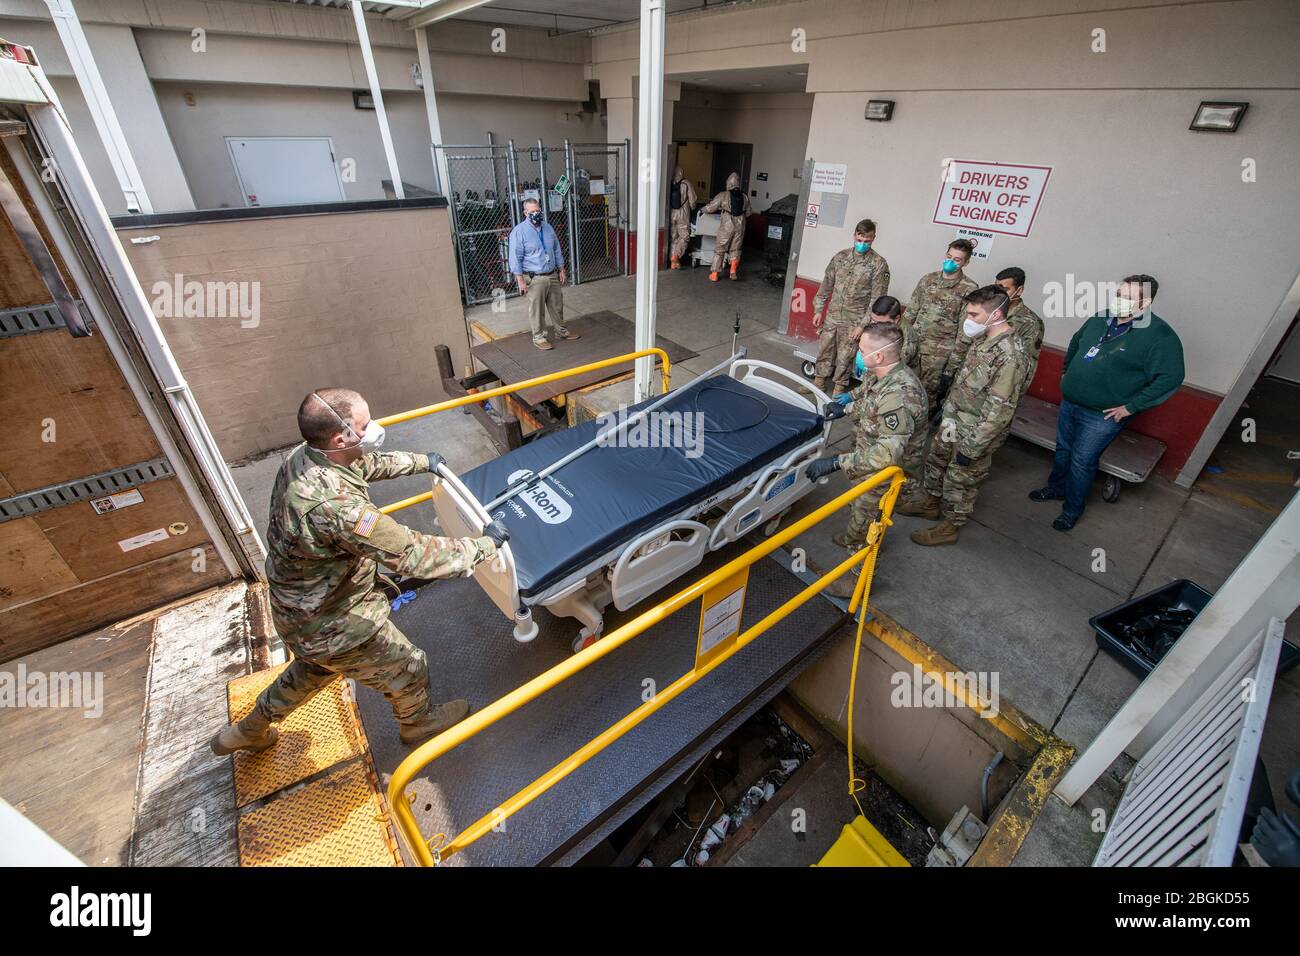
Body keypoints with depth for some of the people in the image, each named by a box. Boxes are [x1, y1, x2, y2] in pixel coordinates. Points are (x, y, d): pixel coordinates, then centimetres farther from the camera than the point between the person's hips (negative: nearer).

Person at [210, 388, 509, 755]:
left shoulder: (303, 456, -12)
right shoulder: (334, 505, -41)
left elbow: (371, 463, 8)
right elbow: (412, 554, -38)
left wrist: (423, 461, 21)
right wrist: (485, 543, -26)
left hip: (296, 605, 9)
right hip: (333, 626, -9)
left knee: (315, 667, 38)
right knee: (408, 668, 17)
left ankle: (249, 731, 58)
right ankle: (417, 722, 47)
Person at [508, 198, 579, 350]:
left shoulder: (548, 228, 7)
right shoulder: (519, 231, -11)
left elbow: (557, 250, 15)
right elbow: (516, 258, -12)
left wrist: (561, 271, 13)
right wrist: (521, 281, -16)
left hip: (553, 276, 6)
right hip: (534, 279, -6)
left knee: (557, 306, 16)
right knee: (537, 310, 3)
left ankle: (561, 331, 33)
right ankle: (539, 337, 16)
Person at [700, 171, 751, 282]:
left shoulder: (723, 195, -5)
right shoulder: (745, 196, 6)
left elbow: (711, 207, -2)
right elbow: (748, 212, 15)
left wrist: (702, 210, 16)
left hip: (727, 225, -3)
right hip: (740, 225, 3)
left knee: (719, 249, 5)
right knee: (735, 249, 17)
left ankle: (714, 275, 6)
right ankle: (733, 271, 8)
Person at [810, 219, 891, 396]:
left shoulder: (879, 264, -10)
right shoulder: (840, 256, 3)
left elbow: (877, 300, -11)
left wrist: (863, 325, -15)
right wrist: (818, 310, 7)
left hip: (854, 321, -4)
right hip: (832, 316, 4)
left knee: (845, 357, 5)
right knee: (824, 351, 12)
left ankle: (839, 390, 20)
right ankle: (819, 383, 29)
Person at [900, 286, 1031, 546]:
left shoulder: (1010, 356, -29)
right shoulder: (984, 339, 0)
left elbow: (999, 411, -28)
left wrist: (972, 448, -24)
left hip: (974, 434, -8)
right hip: (953, 422, 8)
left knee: (960, 481, 9)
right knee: (936, 461, 24)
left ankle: (950, 527, 29)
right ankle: (930, 502, 46)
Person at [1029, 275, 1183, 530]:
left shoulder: (1160, 336, -16)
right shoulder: (1101, 318, 2)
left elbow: (1170, 378, -18)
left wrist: (1131, 406, -19)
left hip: (1103, 415, -6)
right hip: (1069, 403, 6)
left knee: (1082, 461, 3)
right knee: (1063, 449, 20)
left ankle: (1072, 509, 20)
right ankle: (1056, 488, 42)